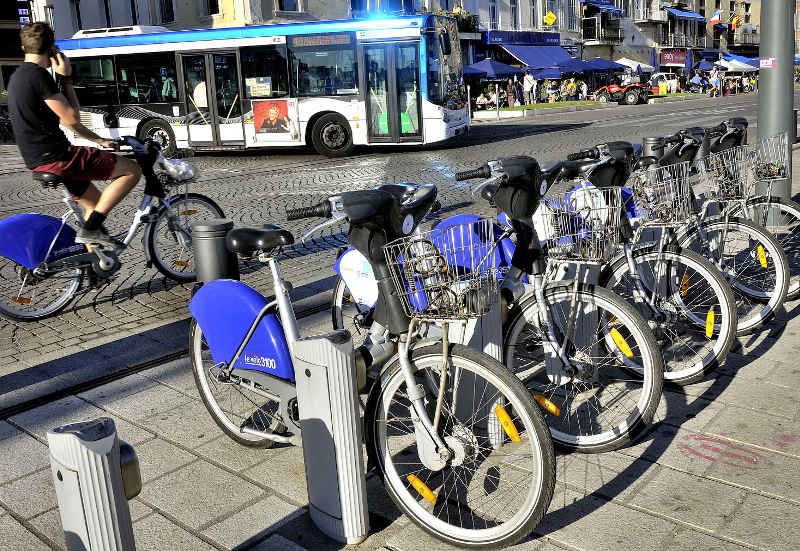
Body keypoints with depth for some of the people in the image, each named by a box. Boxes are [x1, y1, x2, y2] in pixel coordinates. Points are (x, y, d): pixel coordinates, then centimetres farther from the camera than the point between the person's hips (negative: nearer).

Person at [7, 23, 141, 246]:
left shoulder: (18, 77, 18)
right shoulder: (38, 75, -15)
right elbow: (71, 118, -16)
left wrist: (99, 140, 25)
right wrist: (66, 78, -6)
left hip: (37, 161, 10)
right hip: (56, 157, -10)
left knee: (95, 205, 23)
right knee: (132, 170, -7)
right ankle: (90, 228, -11)